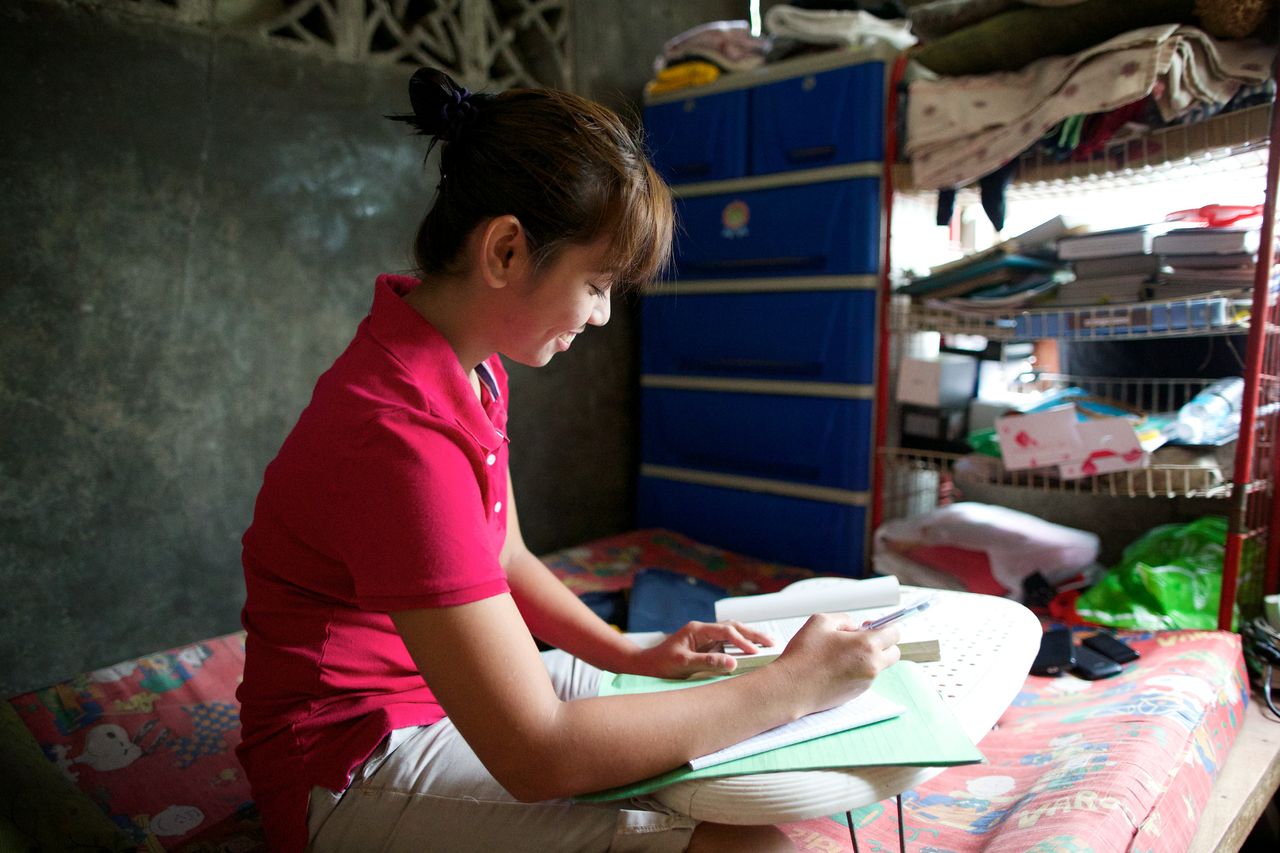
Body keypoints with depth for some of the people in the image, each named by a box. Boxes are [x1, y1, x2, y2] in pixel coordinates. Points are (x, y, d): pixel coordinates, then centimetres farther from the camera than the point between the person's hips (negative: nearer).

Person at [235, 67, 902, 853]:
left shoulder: (474, 366, 0)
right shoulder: (401, 433, -31)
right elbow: (537, 756, -30)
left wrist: (633, 656, -4)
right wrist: (789, 687, -22)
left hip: (461, 689, 9)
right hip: (356, 767, -8)